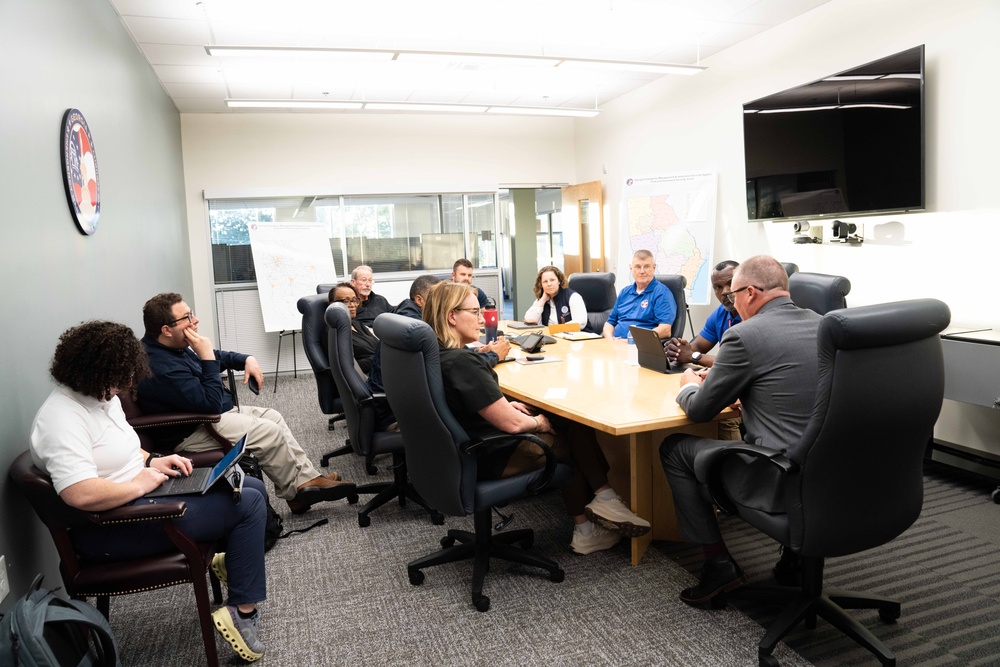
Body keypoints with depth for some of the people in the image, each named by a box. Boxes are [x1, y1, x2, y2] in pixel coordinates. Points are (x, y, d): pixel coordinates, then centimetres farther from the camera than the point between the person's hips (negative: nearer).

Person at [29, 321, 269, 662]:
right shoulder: (62, 417, -24)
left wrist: (153, 461, 4)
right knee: (249, 504, -15)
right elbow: (82, 495, -36)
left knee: (253, 487, 9)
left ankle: (235, 560, 29)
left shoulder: (101, 395, 7)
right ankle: (242, 612, -7)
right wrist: (139, 484, -22)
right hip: (113, 525, -10)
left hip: (139, 493, 10)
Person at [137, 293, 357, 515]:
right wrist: (207, 357, -28)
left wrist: (246, 360, 4)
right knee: (269, 432, -17)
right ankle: (297, 491, 4)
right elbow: (211, 404, -28)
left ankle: (308, 478, 5)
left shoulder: (176, 346, 2)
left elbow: (217, 356, 20)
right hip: (192, 432, -11)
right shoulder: (162, 368, -30)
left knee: (273, 417, 6)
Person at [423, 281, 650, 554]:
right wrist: (538, 422, -6)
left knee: (570, 422, 15)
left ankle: (585, 529, 18)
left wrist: (505, 405, 6)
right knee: (579, 431, 5)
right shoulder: (463, 362, -29)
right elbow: (512, 424, -27)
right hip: (493, 460, -9)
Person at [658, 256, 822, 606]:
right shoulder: (823, 325, 8)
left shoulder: (744, 335, -14)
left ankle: (719, 564, 15)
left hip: (782, 483, -8)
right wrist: (730, 385, 22)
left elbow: (699, 410, -4)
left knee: (675, 449, 9)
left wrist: (689, 387, 17)